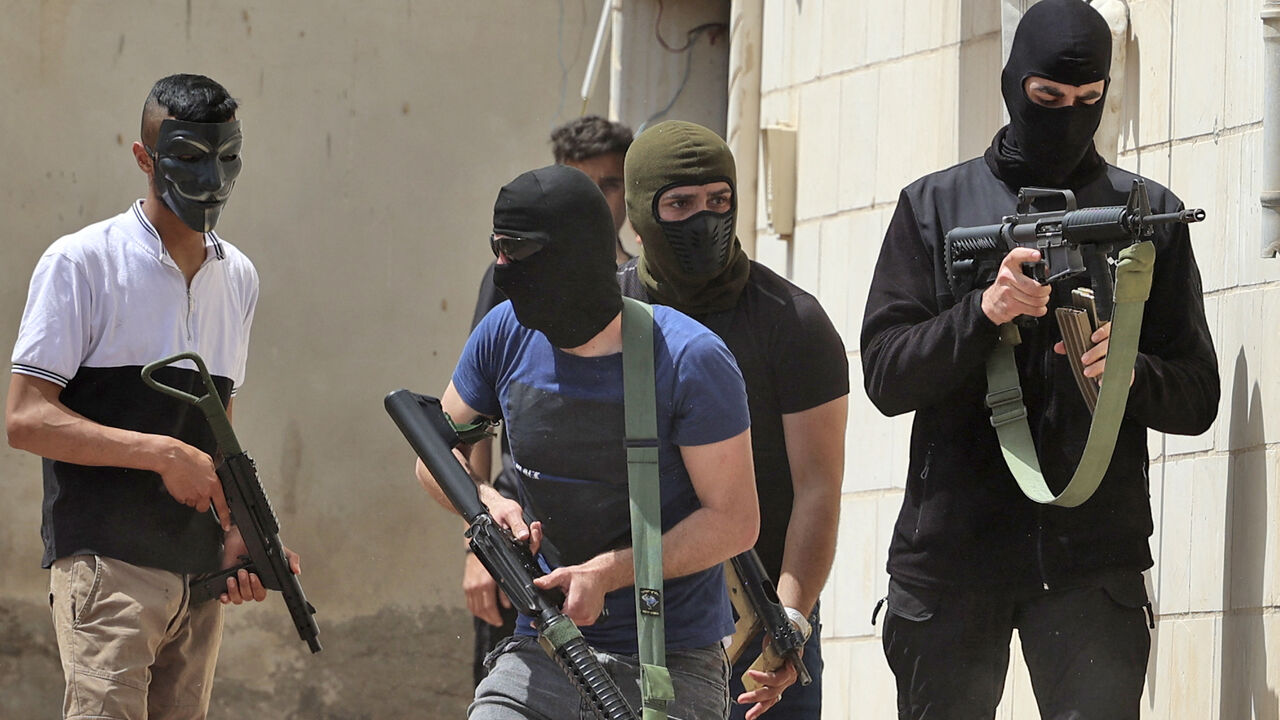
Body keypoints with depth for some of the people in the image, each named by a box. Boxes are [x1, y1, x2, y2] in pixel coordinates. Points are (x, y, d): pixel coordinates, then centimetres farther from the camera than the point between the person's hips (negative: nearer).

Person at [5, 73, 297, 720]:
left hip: (201, 571, 6)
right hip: (105, 563, -6)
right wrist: (162, 453, -16)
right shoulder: (81, 263, -4)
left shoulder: (238, 278, 16)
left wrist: (239, 533, 5)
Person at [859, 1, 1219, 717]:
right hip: (953, 546, 1)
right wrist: (985, 311, -15)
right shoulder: (935, 205, 9)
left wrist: (1130, 372, -14)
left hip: (1091, 557, -1)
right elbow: (886, 376, 1)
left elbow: (1197, 400, 8)